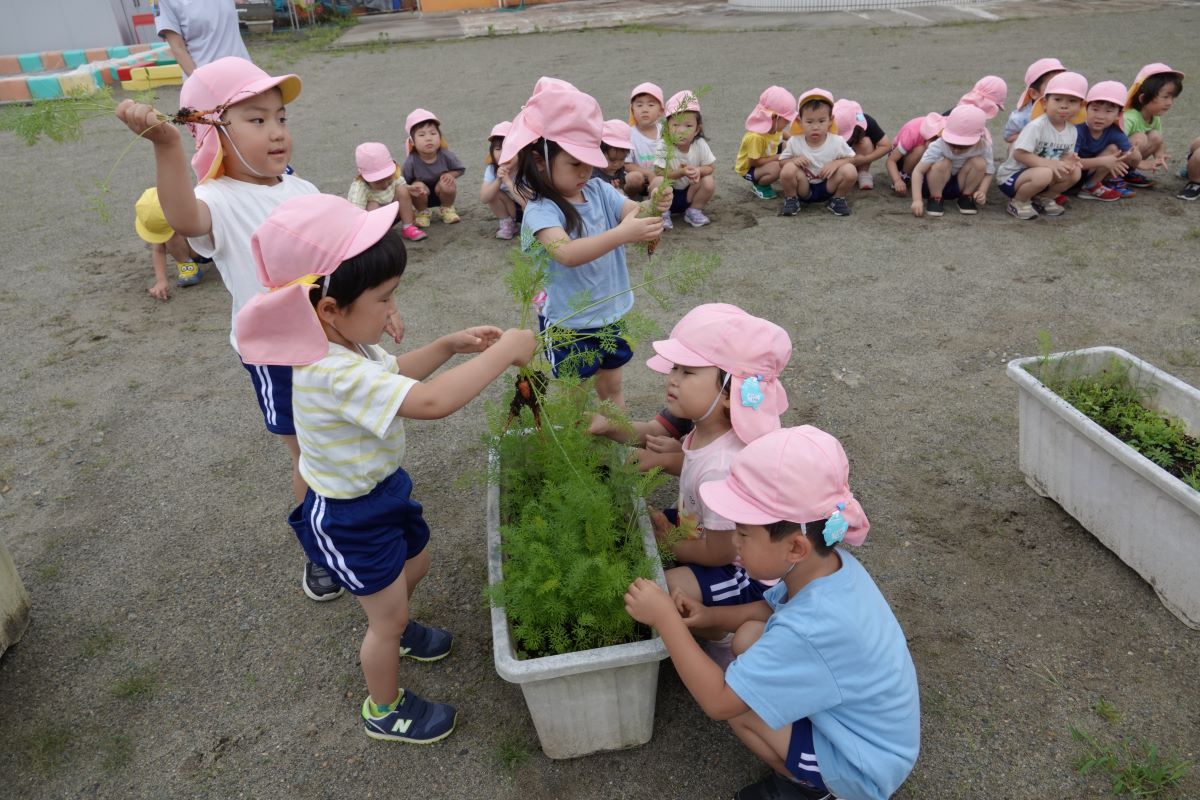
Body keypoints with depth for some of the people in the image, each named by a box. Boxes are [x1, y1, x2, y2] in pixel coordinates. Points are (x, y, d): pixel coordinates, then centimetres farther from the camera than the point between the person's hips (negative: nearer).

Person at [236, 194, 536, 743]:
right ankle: (385, 711, 37)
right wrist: (503, 352, -36)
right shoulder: (335, 373, -39)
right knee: (388, 616, 11)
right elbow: (432, 401, -47)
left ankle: (391, 631, 61)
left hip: (382, 490, 9)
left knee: (415, 564, 30)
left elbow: (395, 372, 14)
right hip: (348, 517, -9)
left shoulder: (345, 345, -7)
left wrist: (449, 345, 0)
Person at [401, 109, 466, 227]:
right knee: (418, 186, -32)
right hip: (422, 195, -1)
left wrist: (449, 175, -25)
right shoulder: (411, 161, -25)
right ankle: (422, 212, 1)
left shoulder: (445, 155, -21)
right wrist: (411, 188, -38)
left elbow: (460, 169, -4)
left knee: (446, 184, -30)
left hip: (441, 193, 1)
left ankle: (447, 209, 4)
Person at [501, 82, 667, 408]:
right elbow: (567, 253, -38)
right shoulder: (540, 210, -22)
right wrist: (621, 235, -48)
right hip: (568, 323, -6)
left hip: (610, 312, 6)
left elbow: (634, 214, -13)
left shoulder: (598, 190, -2)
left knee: (612, 385, 23)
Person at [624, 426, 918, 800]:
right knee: (748, 636, -1)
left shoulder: (813, 628, -39)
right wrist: (708, 615, -7)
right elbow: (773, 609, 8)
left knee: (734, 701, -16)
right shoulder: (828, 565, -14)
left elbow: (717, 702, -31)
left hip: (864, 767, -8)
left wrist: (665, 618, -26)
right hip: (854, 709, 8)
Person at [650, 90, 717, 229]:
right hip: (668, 193, -2)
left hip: (689, 192, 3)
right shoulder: (664, 146, -19)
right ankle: (663, 214, -5)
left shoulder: (700, 144, -12)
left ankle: (693, 211, 2)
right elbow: (659, 173, -21)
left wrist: (698, 171, -27)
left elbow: (710, 167, -4)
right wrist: (681, 172, -34)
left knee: (709, 182, -22)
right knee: (658, 181, -33)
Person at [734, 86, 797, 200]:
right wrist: (777, 157, -25)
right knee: (776, 168, -34)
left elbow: (781, 134, 13)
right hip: (748, 169, -9)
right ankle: (758, 185, -3)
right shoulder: (756, 137, -35)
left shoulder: (775, 126, -11)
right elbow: (753, 162, -29)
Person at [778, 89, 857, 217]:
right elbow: (781, 161, -3)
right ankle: (791, 200, -1)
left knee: (850, 170, -26)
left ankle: (837, 200, 3)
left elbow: (851, 158, 0)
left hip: (828, 187, 1)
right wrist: (793, 160, -26)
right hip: (804, 188, -1)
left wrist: (836, 163, -22)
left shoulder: (837, 141, -13)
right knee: (788, 169, -30)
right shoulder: (794, 142, -14)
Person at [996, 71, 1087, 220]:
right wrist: (1049, 163, -31)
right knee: (1044, 174, -35)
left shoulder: (1072, 131, 0)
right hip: (1011, 175, -7)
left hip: (1042, 171, 7)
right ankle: (1018, 202, -8)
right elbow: (1019, 154, -26)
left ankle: (1043, 198, 10)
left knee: (1075, 172, -12)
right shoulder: (1036, 126, -23)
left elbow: (1065, 155, 7)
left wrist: (1067, 161, -19)